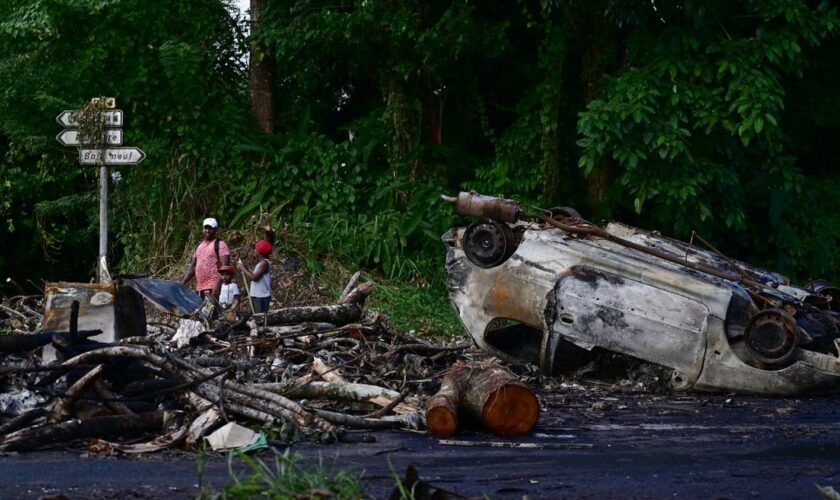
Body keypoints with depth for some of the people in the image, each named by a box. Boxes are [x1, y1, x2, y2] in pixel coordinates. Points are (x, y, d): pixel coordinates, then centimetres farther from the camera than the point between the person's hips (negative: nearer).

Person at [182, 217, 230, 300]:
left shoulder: (220, 245, -2)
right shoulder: (199, 246, 21)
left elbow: (225, 267, -12)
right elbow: (193, 267, 24)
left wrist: (217, 285, -23)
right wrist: (182, 283, 14)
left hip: (212, 287, -8)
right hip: (199, 287, 8)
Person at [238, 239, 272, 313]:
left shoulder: (264, 263, -14)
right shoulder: (260, 263, 16)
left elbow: (254, 277, -21)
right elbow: (254, 276, 16)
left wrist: (243, 269, -11)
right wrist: (244, 268, 10)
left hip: (262, 297, -10)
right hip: (256, 296, 10)